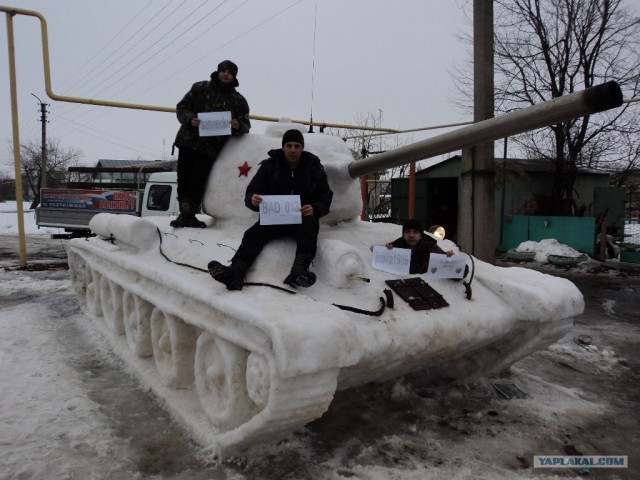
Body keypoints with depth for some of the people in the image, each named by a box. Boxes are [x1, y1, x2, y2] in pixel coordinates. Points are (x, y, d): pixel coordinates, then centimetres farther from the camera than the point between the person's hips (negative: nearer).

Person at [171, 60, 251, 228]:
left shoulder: (239, 101, 8)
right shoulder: (199, 88, 9)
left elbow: (246, 126, 3)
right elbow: (182, 107, 8)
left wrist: (238, 126, -21)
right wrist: (190, 119, -14)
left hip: (210, 147, -1)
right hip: (188, 141, 2)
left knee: (197, 182, -5)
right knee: (183, 179, 2)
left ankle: (188, 215, 7)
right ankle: (185, 214, 14)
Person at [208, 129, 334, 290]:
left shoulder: (314, 168, 9)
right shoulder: (269, 166, 11)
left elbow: (326, 196, 6)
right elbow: (251, 191, 8)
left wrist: (314, 209, -18)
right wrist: (253, 200, -19)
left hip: (303, 218, -1)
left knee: (310, 225, -36)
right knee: (253, 234, -27)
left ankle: (299, 271, -59)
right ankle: (235, 273, -50)